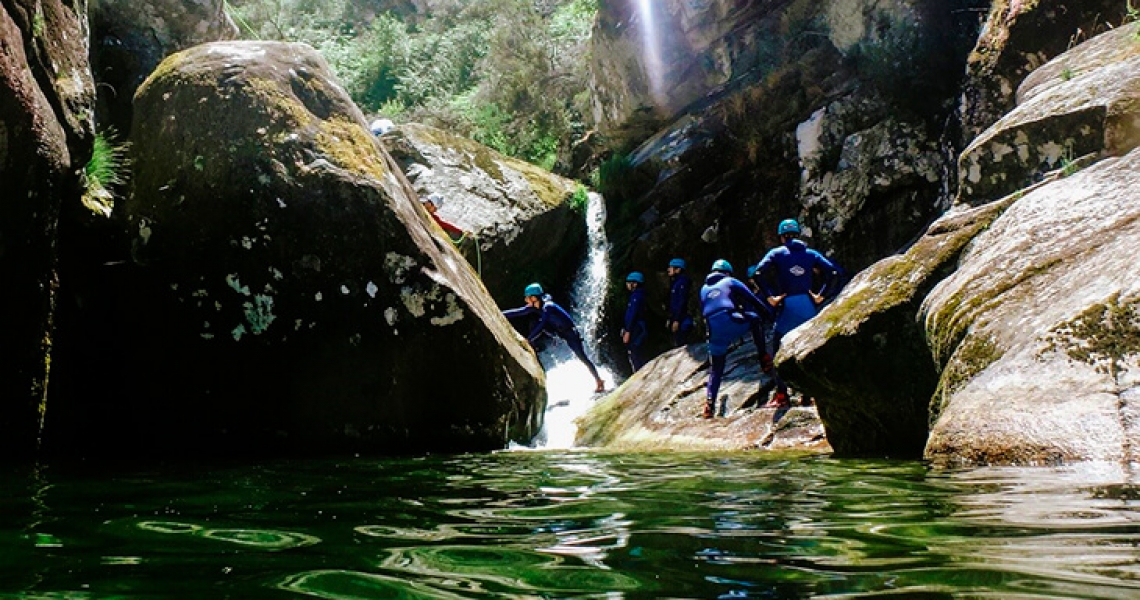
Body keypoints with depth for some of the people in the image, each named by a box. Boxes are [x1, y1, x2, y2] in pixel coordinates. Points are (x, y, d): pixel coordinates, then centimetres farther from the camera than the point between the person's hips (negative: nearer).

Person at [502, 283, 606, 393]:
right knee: (536, 324, -8)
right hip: (558, 330, 8)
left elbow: (541, 325, -40)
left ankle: (599, 381, 3)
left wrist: (528, 340, -42)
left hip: (570, 332, -8)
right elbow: (519, 312, -5)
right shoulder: (535, 307, -8)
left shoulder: (548, 307, -32)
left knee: (582, 357, -8)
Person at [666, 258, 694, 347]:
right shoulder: (674, 282, 19)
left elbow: (682, 302, -19)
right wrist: (670, 319, 18)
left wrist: (677, 320, -21)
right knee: (676, 346, 11)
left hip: (681, 322, -10)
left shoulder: (682, 282, -11)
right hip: (675, 320, 10)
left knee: (679, 346, -12)